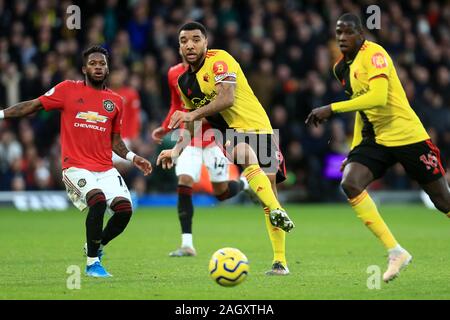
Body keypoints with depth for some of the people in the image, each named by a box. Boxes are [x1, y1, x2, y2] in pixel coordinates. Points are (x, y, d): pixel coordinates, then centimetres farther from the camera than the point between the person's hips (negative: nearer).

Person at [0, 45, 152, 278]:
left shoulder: (115, 101, 14)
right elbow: (34, 105, 6)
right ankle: (92, 263, -15)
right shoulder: (68, 90, 3)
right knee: (98, 199, -30)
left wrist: (132, 158, 9)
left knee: (124, 208, -16)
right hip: (76, 166, -4)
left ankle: (95, 246, 15)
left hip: (106, 169, 4)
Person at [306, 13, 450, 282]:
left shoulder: (373, 54, -15)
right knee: (350, 183, -19)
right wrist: (354, 151, 19)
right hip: (375, 139, 7)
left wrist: (332, 109, -28)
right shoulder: (341, 68, 10)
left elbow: (378, 97, -29)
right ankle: (395, 252, -14)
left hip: (407, 136, -7)